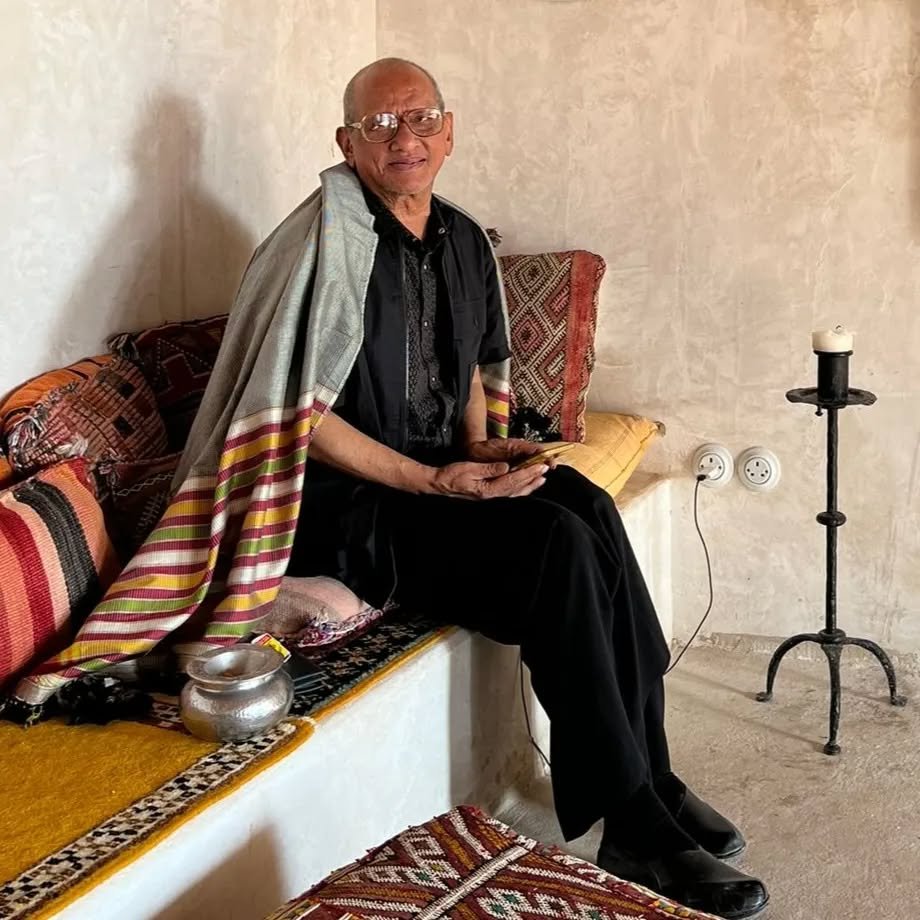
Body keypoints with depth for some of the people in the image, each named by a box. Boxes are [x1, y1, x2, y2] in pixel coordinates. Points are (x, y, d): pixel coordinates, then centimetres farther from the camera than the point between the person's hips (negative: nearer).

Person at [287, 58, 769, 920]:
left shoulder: (464, 241, 10)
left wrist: (479, 445, 3)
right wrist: (433, 483, -20)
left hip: (446, 470, 7)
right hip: (360, 505, -7)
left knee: (587, 505, -21)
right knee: (560, 544, -27)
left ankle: (649, 775, -12)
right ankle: (635, 824, -17)